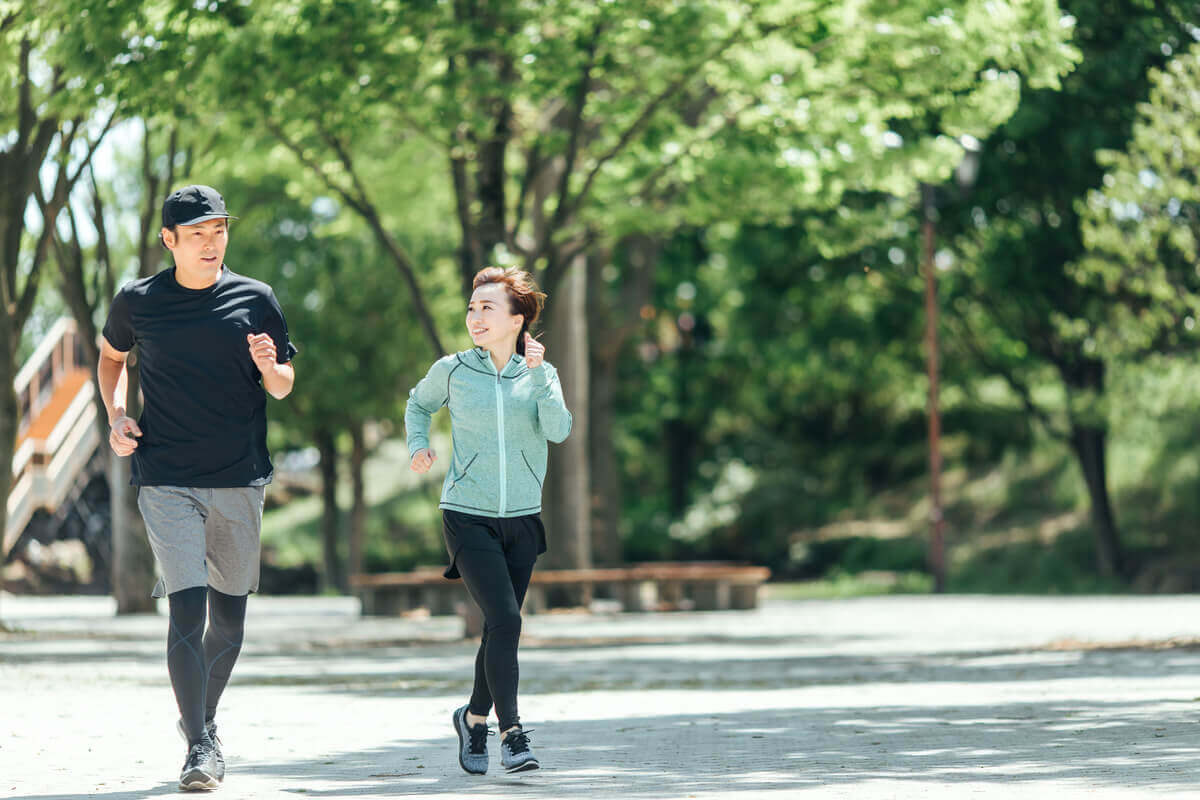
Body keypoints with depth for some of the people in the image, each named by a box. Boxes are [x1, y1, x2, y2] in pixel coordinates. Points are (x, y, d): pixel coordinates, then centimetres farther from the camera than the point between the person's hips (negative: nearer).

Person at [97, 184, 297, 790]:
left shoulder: (255, 299, 2)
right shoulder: (138, 302, 1)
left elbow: (284, 386, 10)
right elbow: (111, 356, 21)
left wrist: (269, 367, -13)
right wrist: (115, 416, 4)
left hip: (241, 479, 2)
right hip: (166, 481, -2)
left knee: (229, 616, 11)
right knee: (187, 607, -14)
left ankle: (203, 716, 35)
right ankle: (199, 748, -13)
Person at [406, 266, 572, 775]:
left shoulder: (539, 374, 3)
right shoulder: (453, 370, 0)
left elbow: (558, 430, -13)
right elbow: (419, 403, 21)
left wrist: (538, 374, -18)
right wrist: (418, 447, 4)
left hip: (521, 521, 3)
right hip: (468, 517, -3)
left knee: (501, 628, 9)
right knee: (505, 620, -17)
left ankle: (475, 717, 31)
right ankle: (511, 732, -12)